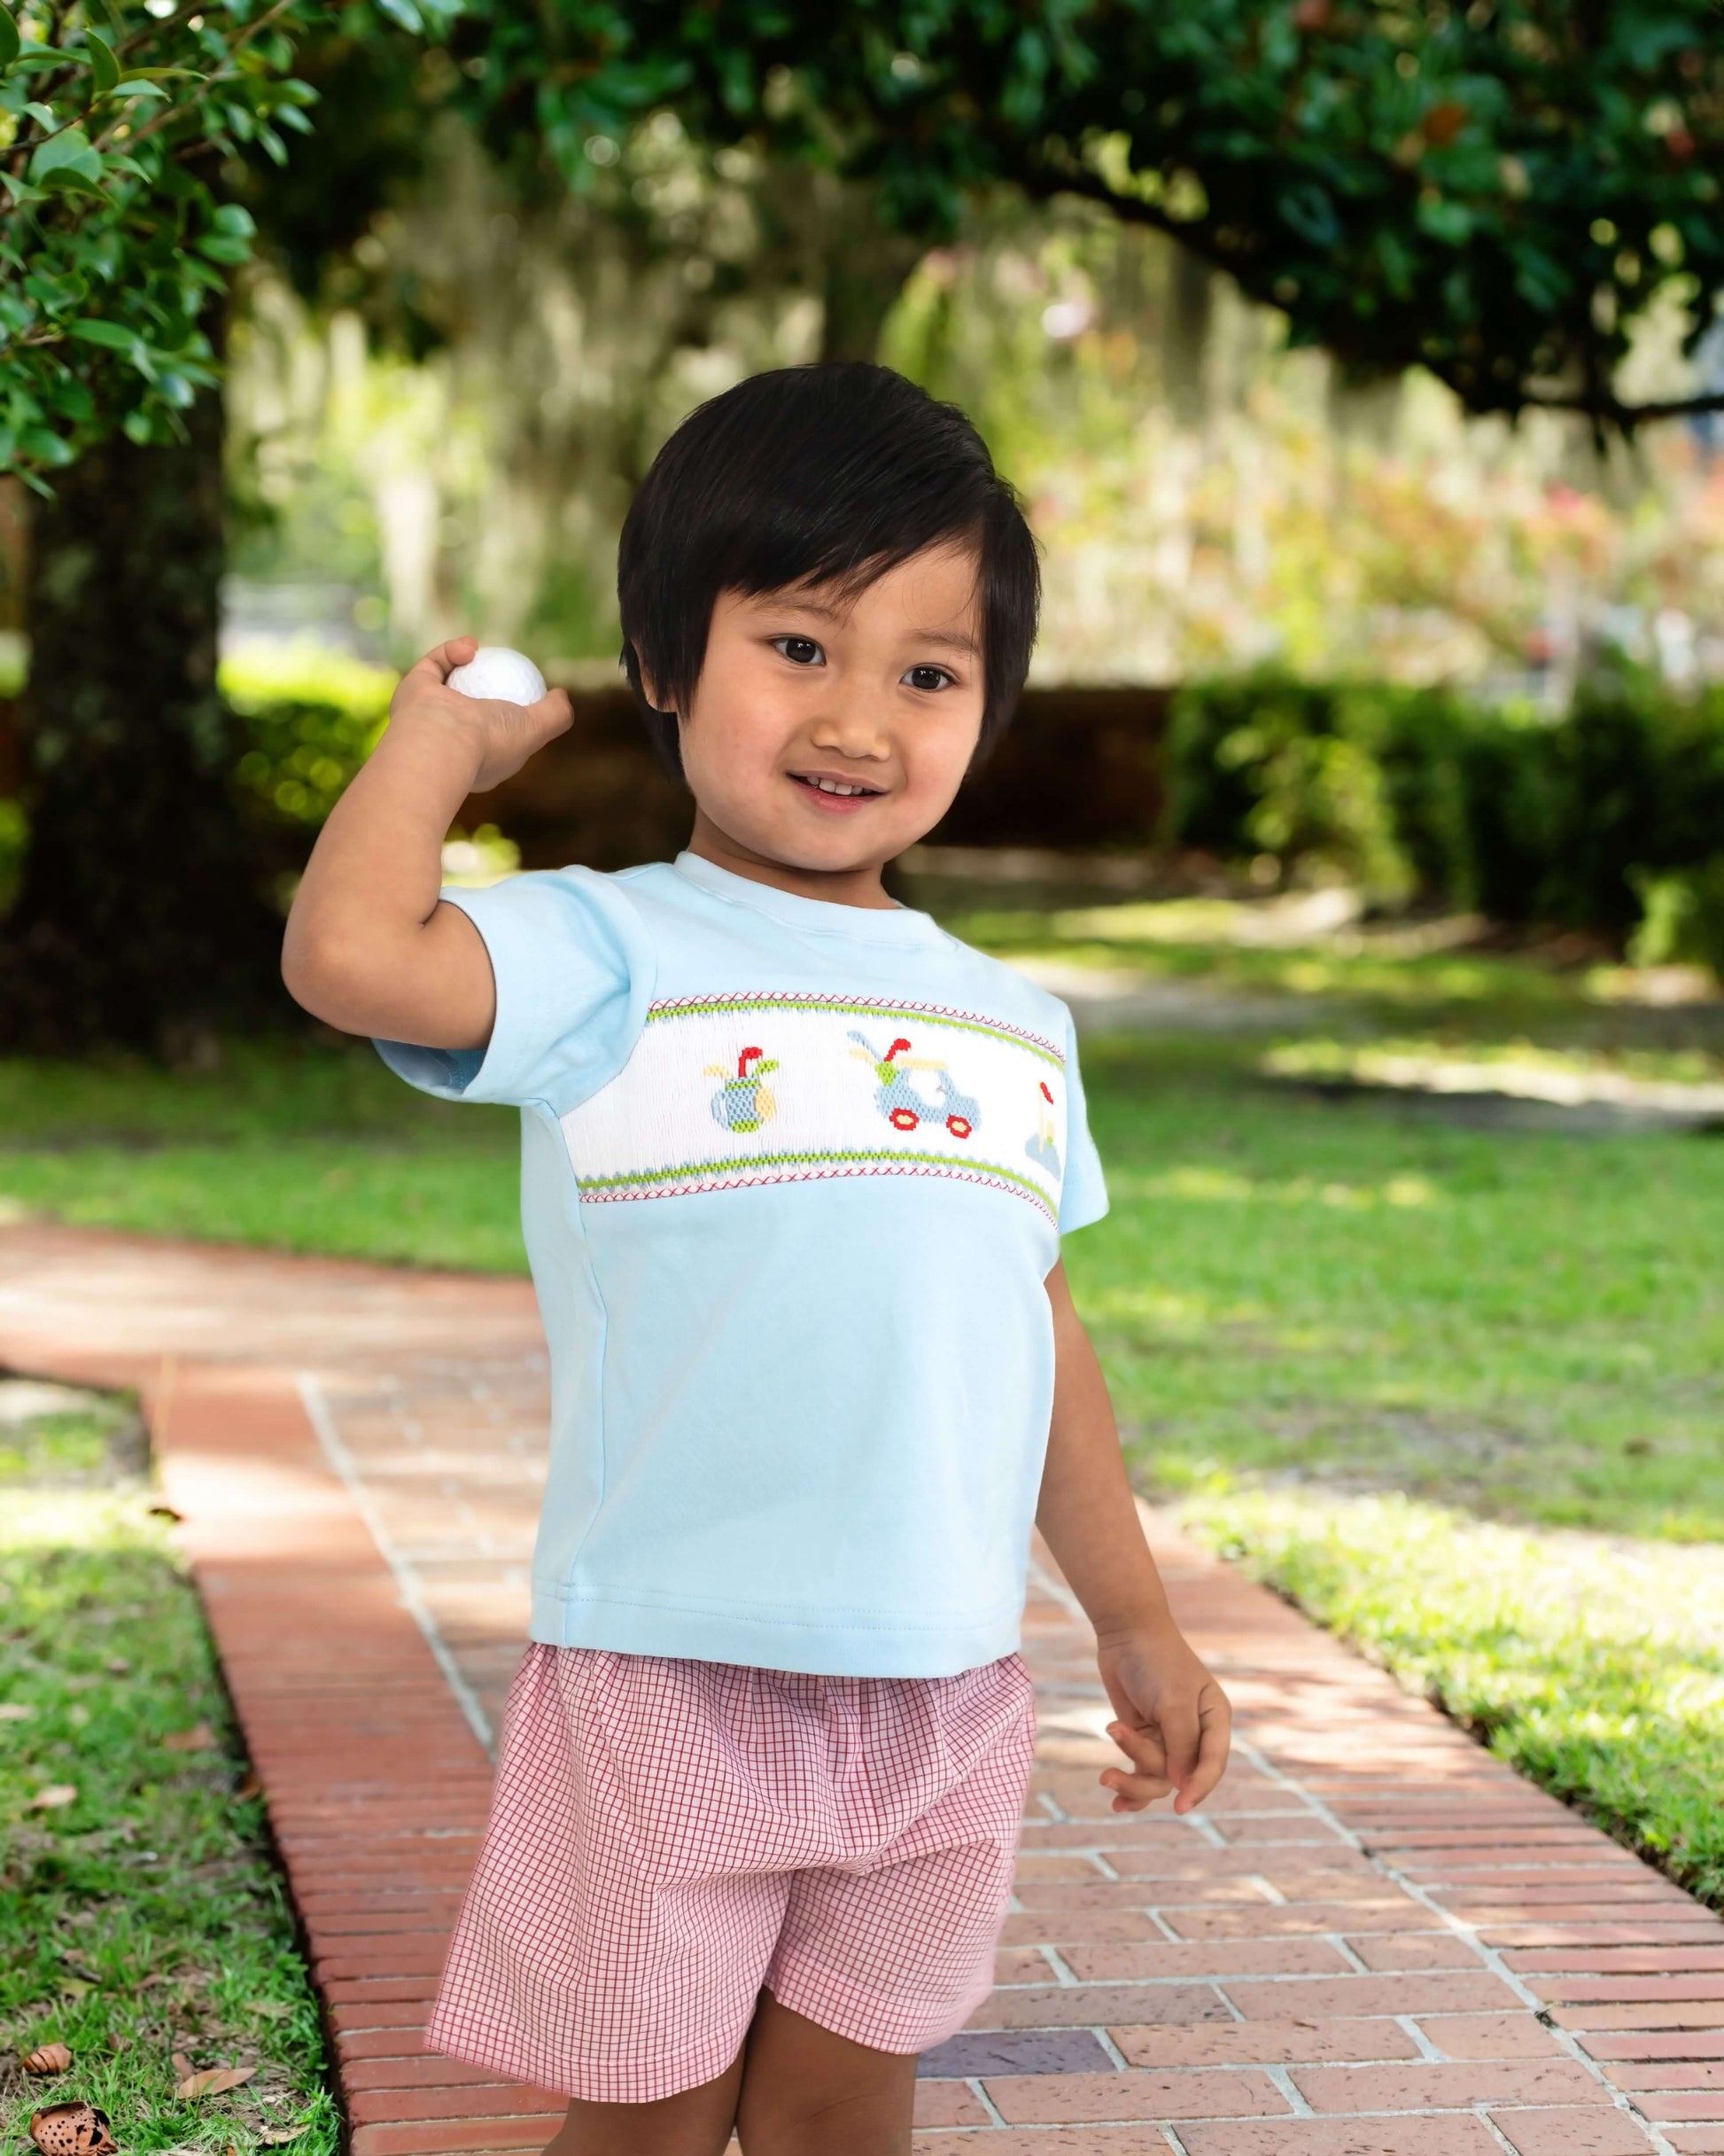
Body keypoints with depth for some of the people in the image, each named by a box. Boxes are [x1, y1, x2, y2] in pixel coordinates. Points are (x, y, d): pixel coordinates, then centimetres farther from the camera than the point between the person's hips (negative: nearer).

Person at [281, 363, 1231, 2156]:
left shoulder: (1012, 1025, 11)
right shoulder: (607, 960, -7)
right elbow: (350, 951, -26)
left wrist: (1135, 1621, 22)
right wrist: (447, 730, -9)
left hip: (944, 1690, 5)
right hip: (671, 1674, -4)